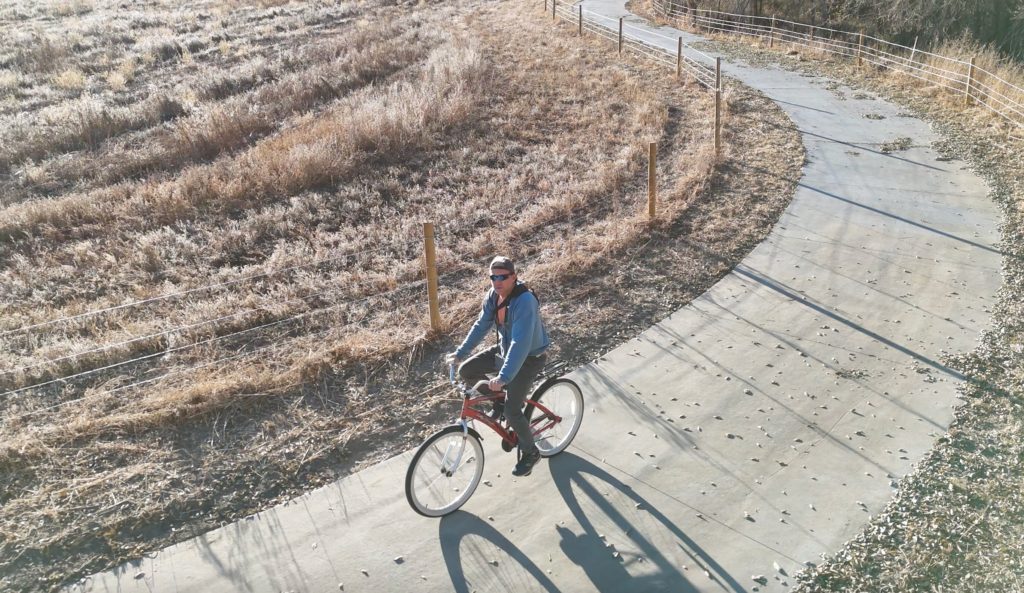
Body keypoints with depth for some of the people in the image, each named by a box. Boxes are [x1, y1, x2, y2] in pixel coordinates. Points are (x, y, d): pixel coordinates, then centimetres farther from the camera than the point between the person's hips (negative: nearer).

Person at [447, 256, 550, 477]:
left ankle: (530, 453, 13)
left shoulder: (524, 301, -33)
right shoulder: (493, 296, -9)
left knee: (511, 411, -13)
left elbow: (521, 343, -39)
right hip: (505, 350, 8)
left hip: (529, 357, -8)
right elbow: (481, 326, 5)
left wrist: (503, 377, -44)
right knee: (465, 371, 0)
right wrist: (460, 353, 2)